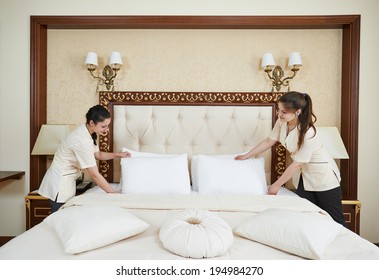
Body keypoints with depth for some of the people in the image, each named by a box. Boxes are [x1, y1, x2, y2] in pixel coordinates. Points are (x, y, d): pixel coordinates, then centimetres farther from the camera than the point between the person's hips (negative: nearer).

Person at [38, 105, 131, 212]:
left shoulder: (86, 132, -2)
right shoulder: (83, 140, -30)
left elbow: (97, 154, 14)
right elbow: (95, 175, -28)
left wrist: (118, 155, 2)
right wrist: (114, 193, -21)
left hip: (67, 181, 9)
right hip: (59, 182, -9)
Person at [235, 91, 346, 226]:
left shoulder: (307, 133, -32)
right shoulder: (282, 122, -13)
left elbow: (297, 164, -26)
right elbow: (269, 141, 0)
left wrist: (276, 185, -17)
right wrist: (246, 156, 3)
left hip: (323, 174, -6)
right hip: (304, 174, 6)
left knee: (335, 220, 7)